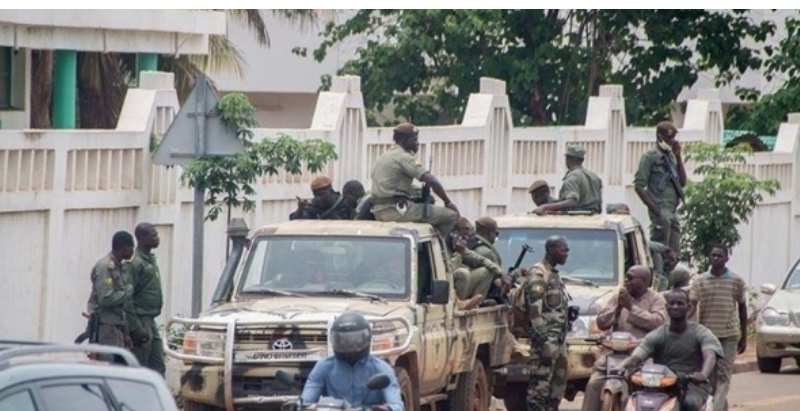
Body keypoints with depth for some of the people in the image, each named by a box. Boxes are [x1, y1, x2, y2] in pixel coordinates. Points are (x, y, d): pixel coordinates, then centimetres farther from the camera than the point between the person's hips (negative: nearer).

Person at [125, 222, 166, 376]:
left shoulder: (150, 260, 15)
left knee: (158, 367, 10)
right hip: (141, 322, -9)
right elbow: (126, 298, -19)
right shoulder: (135, 263, -15)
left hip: (150, 322, 9)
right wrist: (135, 328, -22)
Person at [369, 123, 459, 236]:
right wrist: (448, 202, -6)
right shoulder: (404, 157, -10)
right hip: (396, 210, -10)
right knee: (451, 215, -8)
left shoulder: (383, 157, 19)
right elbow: (432, 181, -17)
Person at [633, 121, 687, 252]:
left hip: (673, 212, 8)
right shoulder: (650, 157, -6)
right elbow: (639, 185, -10)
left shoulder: (671, 156, 16)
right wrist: (655, 208, -16)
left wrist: (678, 157, 5)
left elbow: (682, 182, 15)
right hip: (661, 213, -8)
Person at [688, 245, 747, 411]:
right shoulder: (700, 281, 4)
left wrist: (744, 338, 10)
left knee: (723, 377, -12)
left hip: (729, 336, -2)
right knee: (710, 376, 8)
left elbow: (742, 308, 11)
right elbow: (692, 306, -2)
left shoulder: (736, 281, 3)